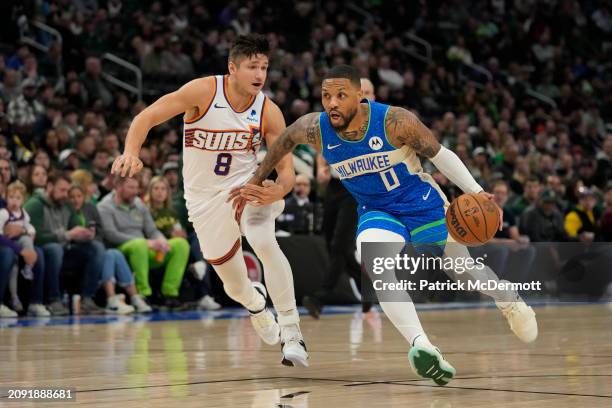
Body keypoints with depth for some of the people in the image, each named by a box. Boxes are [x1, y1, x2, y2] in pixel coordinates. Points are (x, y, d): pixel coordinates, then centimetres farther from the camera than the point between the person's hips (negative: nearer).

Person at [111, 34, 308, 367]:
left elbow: (286, 169, -10)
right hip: (205, 197, 0)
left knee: (264, 241, -33)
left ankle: (292, 333, -25)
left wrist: (280, 189, -34)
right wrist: (131, 153, -40)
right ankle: (256, 304, 49)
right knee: (235, 287, 8)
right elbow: (147, 117, -21)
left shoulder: (269, 112, -14)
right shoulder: (204, 91, -20)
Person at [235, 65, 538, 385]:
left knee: (464, 267, 14)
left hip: (422, 204, -2)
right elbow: (285, 139, 6)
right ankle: (422, 346, -42)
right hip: (376, 212, 2)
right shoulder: (314, 129, -18)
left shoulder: (395, 122, -27)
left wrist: (475, 191, -22)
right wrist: (256, 181, 13)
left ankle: (510, 302, 49)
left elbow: (440, 155, -13)